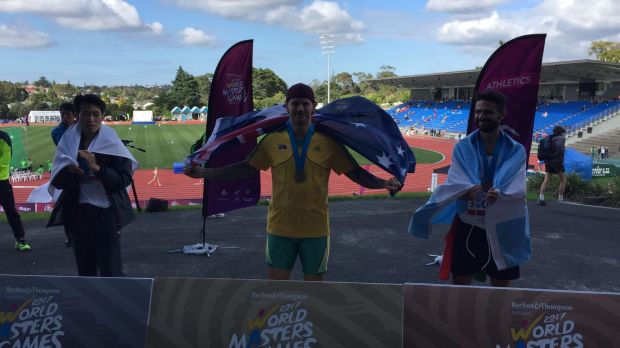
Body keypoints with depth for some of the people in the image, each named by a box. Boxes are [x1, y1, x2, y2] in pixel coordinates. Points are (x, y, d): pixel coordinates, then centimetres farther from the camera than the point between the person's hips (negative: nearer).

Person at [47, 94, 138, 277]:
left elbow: (124, 179, -11)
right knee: (85, 271, 11)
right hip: (79, 213, 4)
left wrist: (97, 168, -24)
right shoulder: (69, 140, 3)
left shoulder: (110, 141, -5)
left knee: (110, 272, -5)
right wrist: (69, 170, -18)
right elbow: (57, 181, 3)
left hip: (107, 212, -4)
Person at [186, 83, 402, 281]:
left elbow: (355, 173, -2)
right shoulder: (273, 140, -1)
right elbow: (245, 169, 2)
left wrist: (384, 183, -18)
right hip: (280, 227, 0)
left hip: (315, 229, 0)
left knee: (314, 283, 13)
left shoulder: (327, 142, -3)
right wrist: (204, 173, -6)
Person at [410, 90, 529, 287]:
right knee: (459, 284, 9)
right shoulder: (462, 148, 1)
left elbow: (517, 189, -13)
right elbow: (454, 183, -9)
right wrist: (467, 191, -32)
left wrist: (499, 194, -36)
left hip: (501, 228, 0)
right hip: (467, 226, 0)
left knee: (501, 288, 12)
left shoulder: (515, 151, -1)